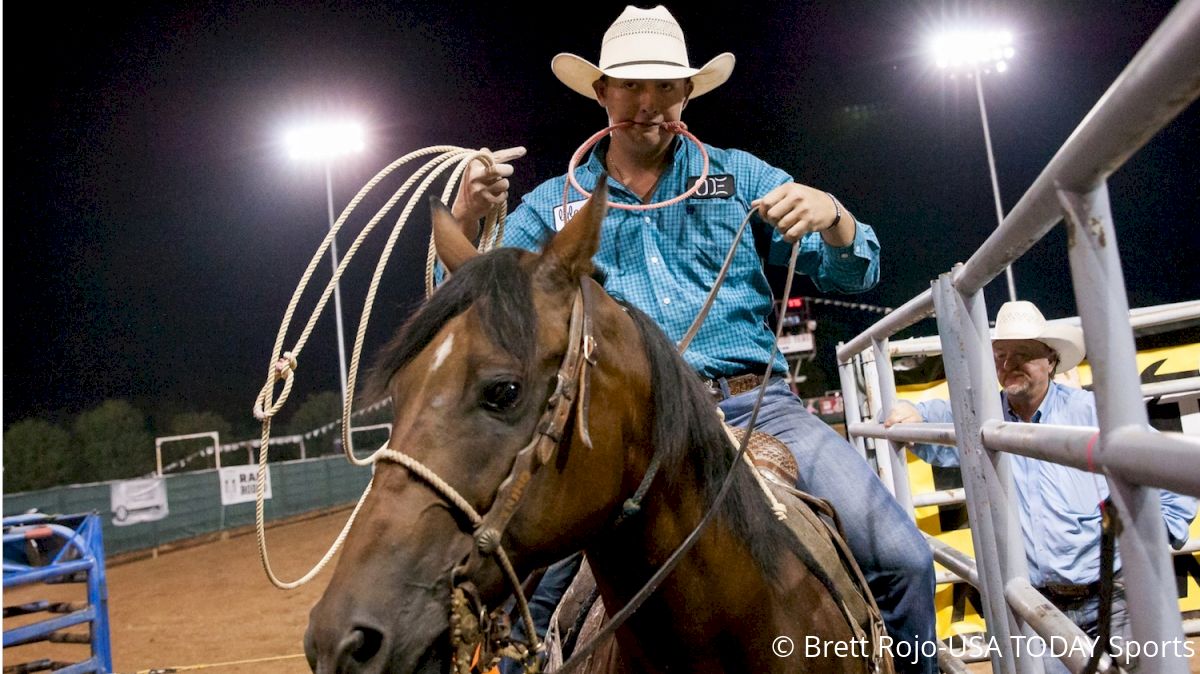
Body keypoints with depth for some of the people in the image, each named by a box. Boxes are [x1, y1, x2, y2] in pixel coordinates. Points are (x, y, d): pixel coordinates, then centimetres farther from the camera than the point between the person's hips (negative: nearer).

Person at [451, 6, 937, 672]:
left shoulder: (738, 174, 14)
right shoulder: (552, 206, 12)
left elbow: (856, 272, 11)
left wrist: (830, 215, -12)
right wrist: (465, 219, -12)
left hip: (756, 405, 1)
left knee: (899, 559, -15)